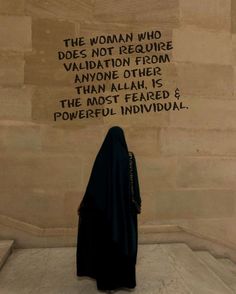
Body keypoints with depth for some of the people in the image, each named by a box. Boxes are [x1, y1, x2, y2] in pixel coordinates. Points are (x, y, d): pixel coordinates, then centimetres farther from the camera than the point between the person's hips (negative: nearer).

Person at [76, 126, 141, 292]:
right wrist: (137, 203, 4)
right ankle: (126, 279, 19)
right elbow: (134, 183, -7)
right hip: (125, 207, 0)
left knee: (106, 242, 10)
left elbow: (93, 183, -6)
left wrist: (84, 205, 3)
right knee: (125, 241, 11)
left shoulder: (101, 156, -5)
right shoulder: (129, 157, -6)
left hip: (105, 207, 0)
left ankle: (107, 280, 18)